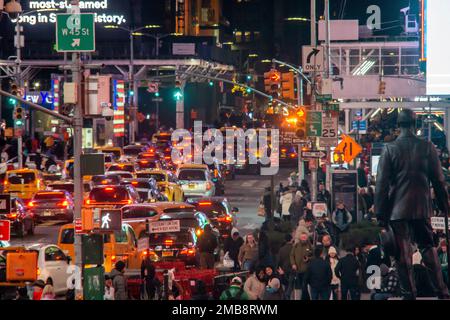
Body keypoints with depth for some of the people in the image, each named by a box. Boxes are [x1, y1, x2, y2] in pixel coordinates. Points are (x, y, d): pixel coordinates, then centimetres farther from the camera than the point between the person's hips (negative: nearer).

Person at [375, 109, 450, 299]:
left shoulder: (390, 149, -5)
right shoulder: (427, 147, -1)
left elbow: (381, 184, -5)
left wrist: (380, 214, 0)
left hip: (397, 210, -2)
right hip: (422, 208, 2)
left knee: (402, 253, 3)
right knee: (428, 249, 12)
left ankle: (409, 293, 3)